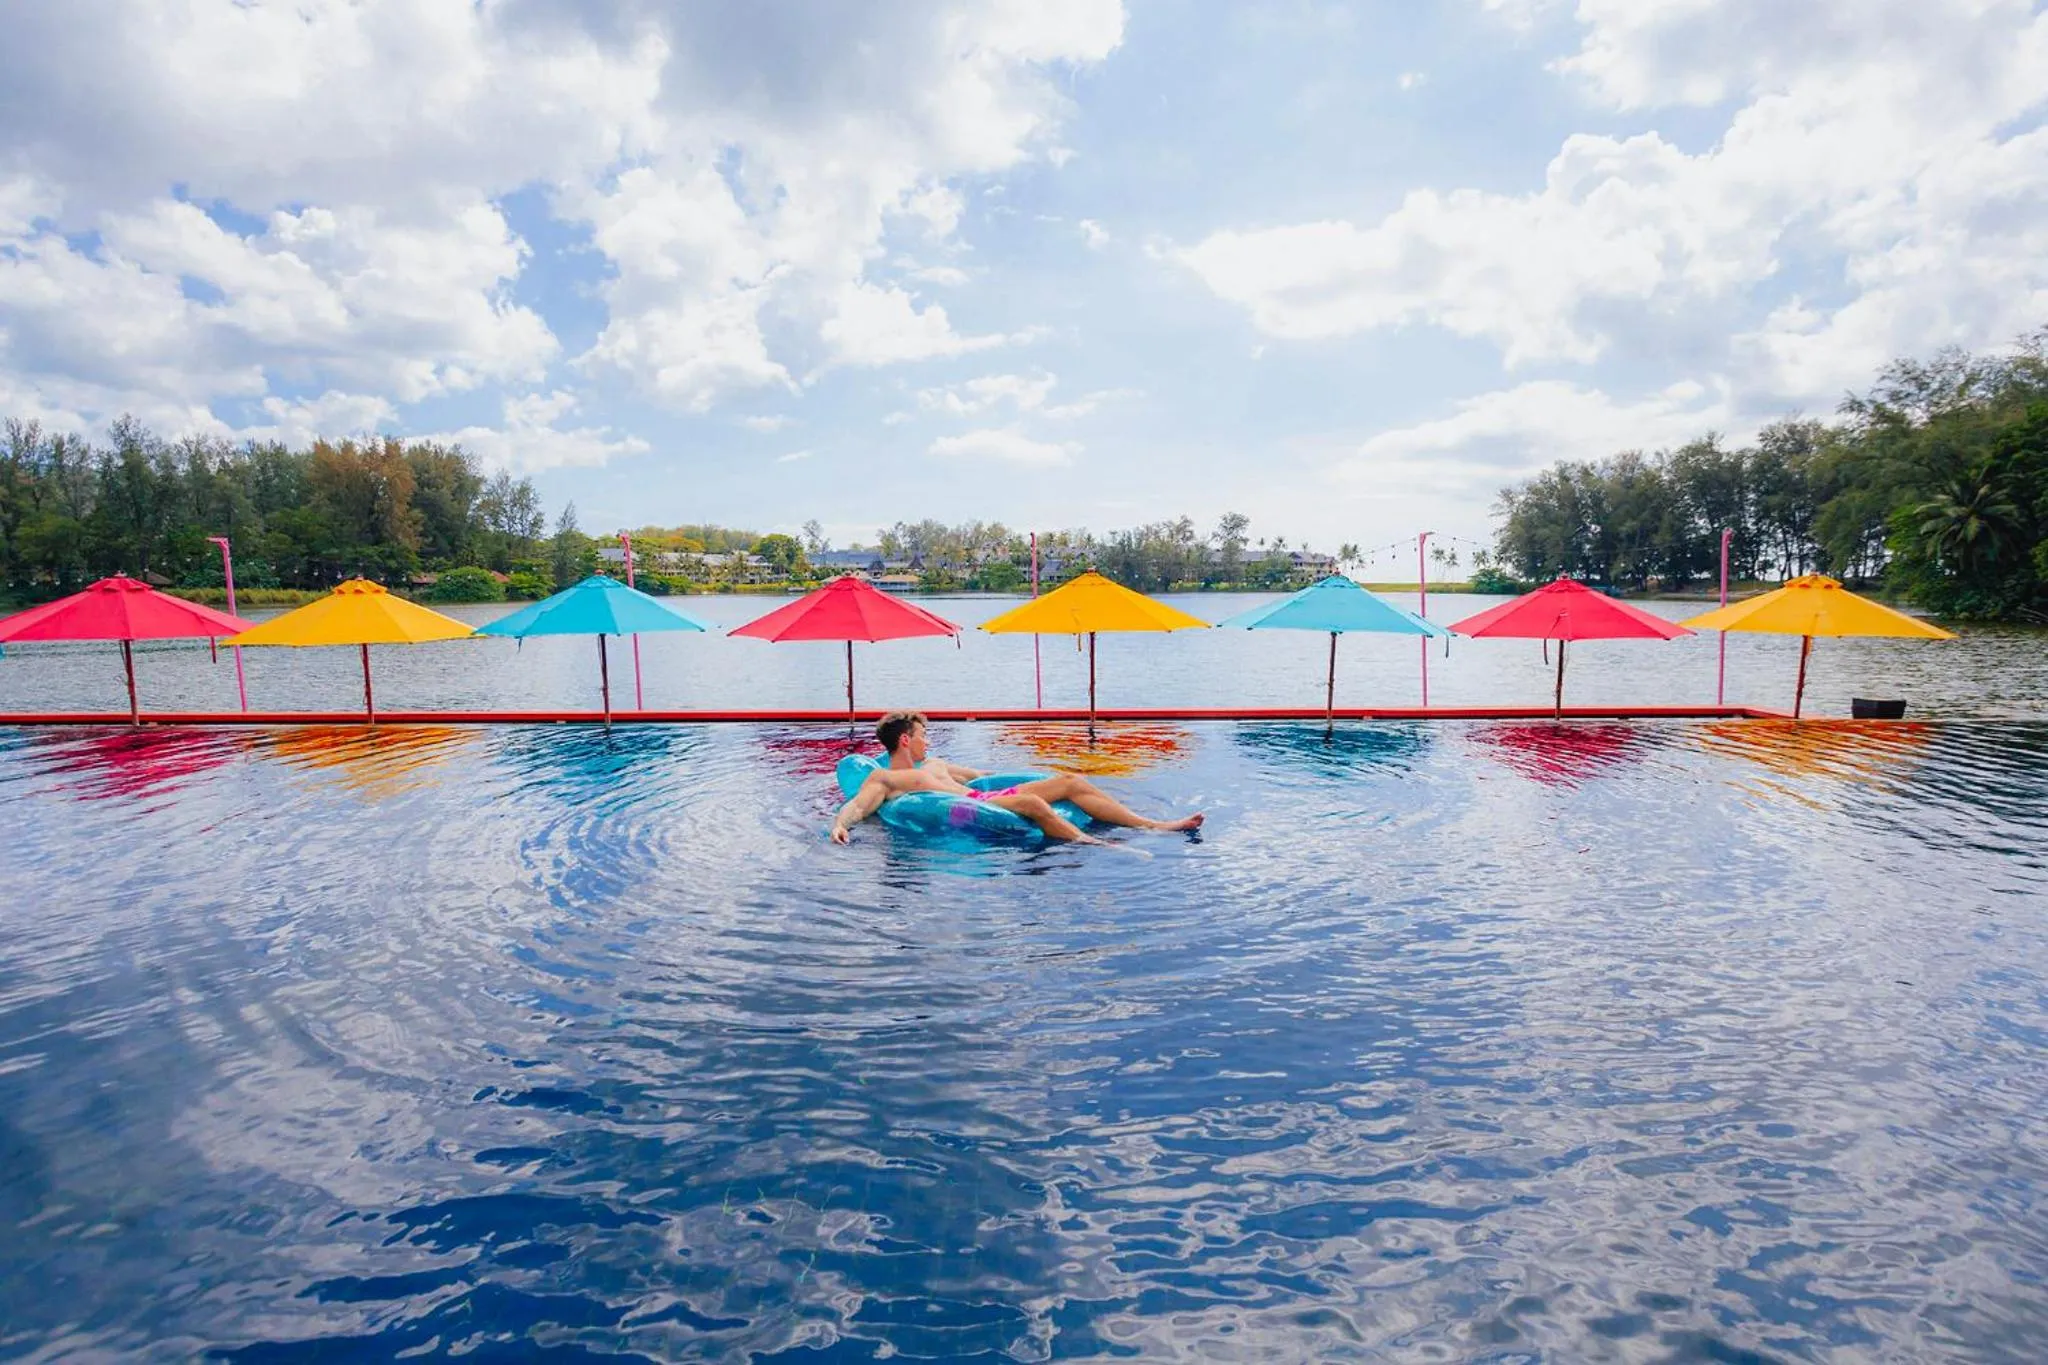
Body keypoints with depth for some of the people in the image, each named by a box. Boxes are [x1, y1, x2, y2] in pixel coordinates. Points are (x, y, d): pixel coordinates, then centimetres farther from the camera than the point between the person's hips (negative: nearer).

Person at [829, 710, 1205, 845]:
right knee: (1031, 802, -36)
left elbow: (978, 774, 39)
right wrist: (839, 825, -29)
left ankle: (1154, 825, -10)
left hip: (985, 796, 9)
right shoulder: (881, 779, 8)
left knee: (1069, 781, -5)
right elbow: (855, 806, -7)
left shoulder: (933, 764, 31)